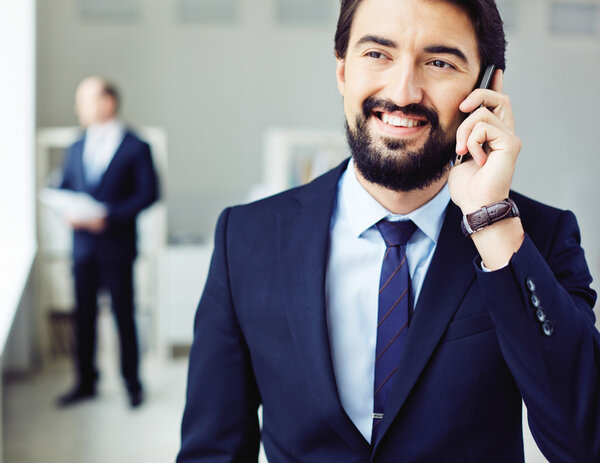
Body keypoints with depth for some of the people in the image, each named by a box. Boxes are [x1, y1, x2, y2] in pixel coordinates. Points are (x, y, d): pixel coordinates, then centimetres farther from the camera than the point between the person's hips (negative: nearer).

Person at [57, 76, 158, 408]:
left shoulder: (135, 148, -3)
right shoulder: (76, 148, 14)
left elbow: (148, 193, -9)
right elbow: (63, 190, 15)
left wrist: (109, 216, -18)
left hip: (117, 246, -5)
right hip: (83, 246, 5)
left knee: (123, 316, 2)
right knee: (83, 315, 9)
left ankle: (132, 384, 15)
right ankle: (85, 383, 22)